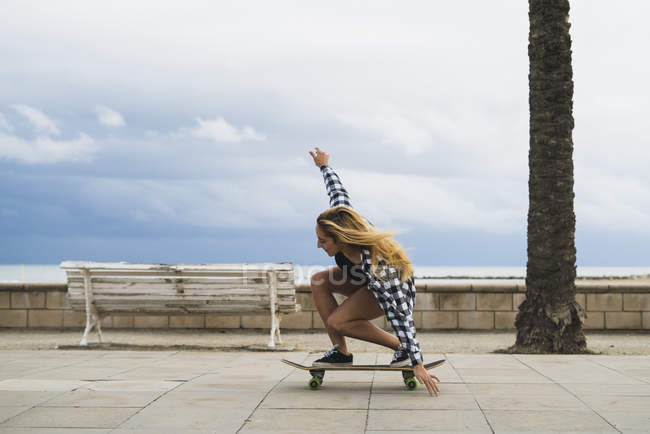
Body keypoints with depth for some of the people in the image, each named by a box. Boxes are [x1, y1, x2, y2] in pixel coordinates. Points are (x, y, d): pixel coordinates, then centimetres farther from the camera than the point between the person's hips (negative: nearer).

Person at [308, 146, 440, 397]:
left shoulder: (375, 268, -44)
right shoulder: (341, 220, -28)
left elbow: (399, 315, -40)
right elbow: (337, 191, -7)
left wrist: (417, 364, -37)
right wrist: (324, 167, 15)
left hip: (396, 290, -8)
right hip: (363, 282, 8)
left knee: (337, 322, -23)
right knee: (319, 282, -12)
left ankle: (400, 347, -8)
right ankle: (341, 352, -6)